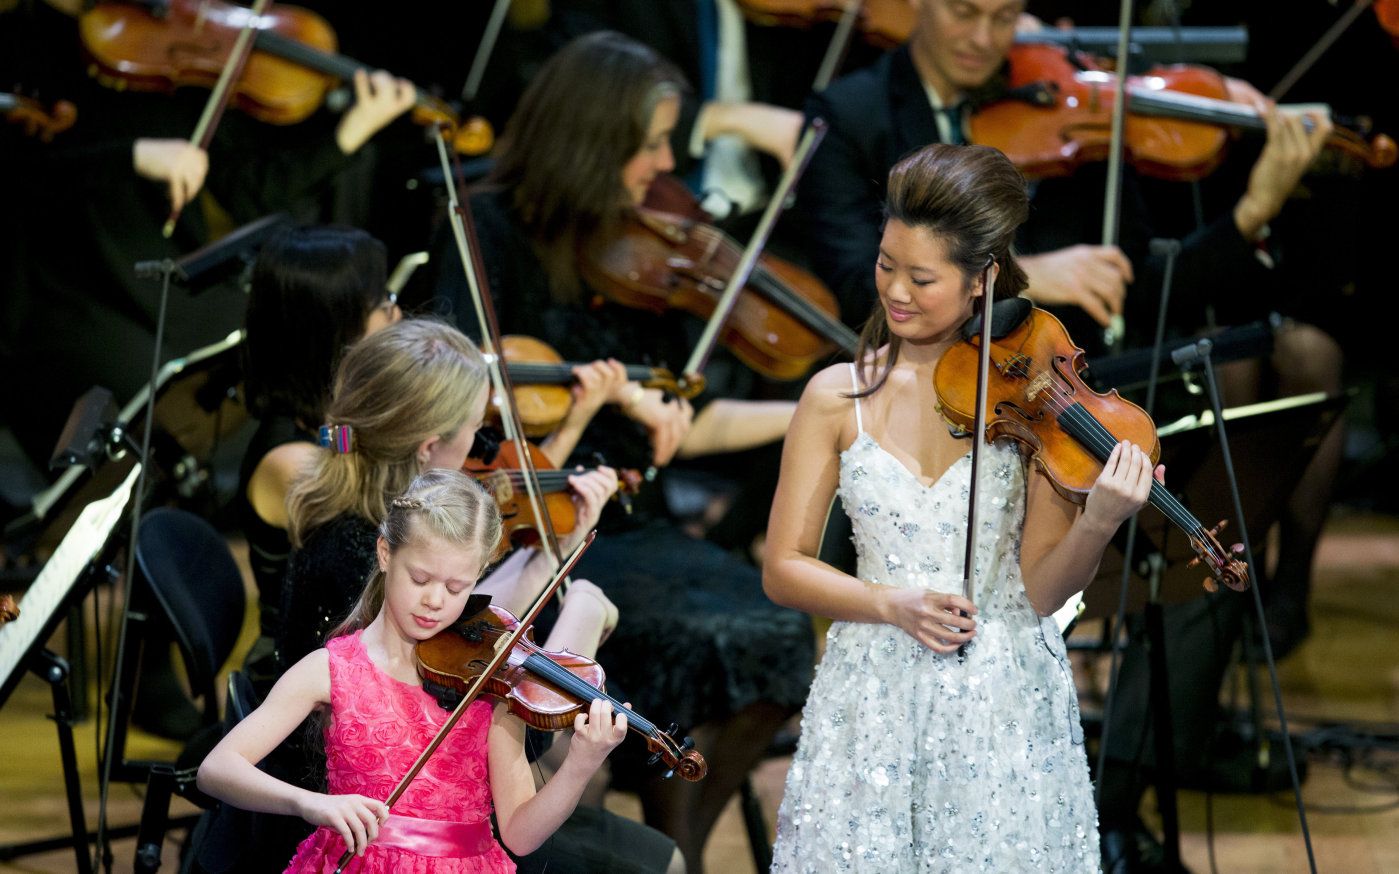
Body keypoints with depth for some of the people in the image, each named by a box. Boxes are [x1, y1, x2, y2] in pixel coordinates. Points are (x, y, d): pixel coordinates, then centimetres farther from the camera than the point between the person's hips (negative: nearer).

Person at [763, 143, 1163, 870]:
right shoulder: (838, 397, 2)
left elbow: (1042, 589, -6)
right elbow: (784, 569, 1)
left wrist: (1100, 523, -26)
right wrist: (892, 604, -15)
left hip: (1006, 706, -1)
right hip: (873, 697, 1)